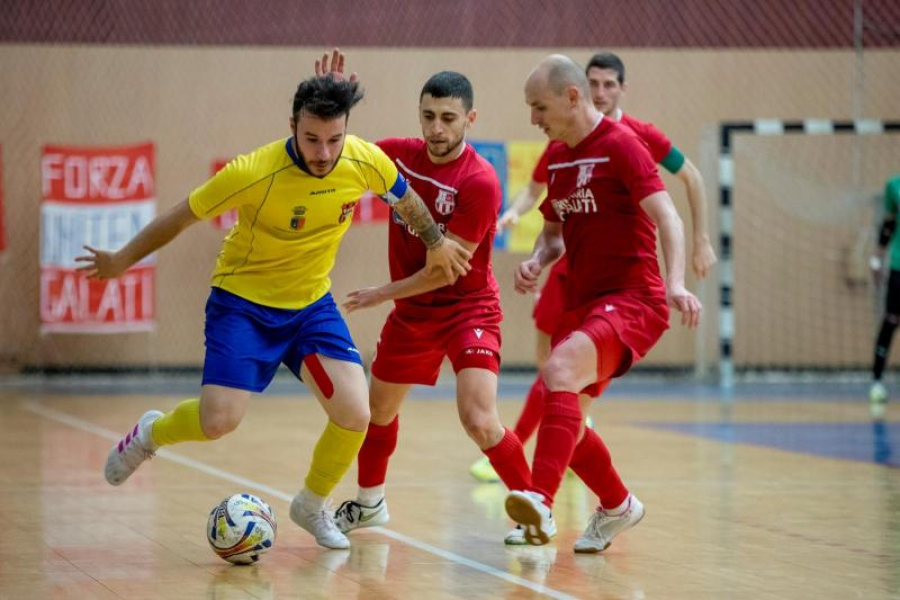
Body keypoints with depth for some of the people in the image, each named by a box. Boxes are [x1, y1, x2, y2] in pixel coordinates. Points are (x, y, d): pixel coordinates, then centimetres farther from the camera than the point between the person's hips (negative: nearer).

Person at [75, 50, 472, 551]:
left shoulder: (367, 162, -17)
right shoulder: (253, 173, -28)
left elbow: (405, 199, 8)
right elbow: (182, 217, -13)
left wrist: (436, 243, 22)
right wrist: (123, 260, -2)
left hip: (311, 303, 4)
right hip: (243, 301, -4)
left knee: (355, 416, -11)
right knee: (218, 422, -17)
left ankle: (313, 506, 19)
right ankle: (151, 433, 19)